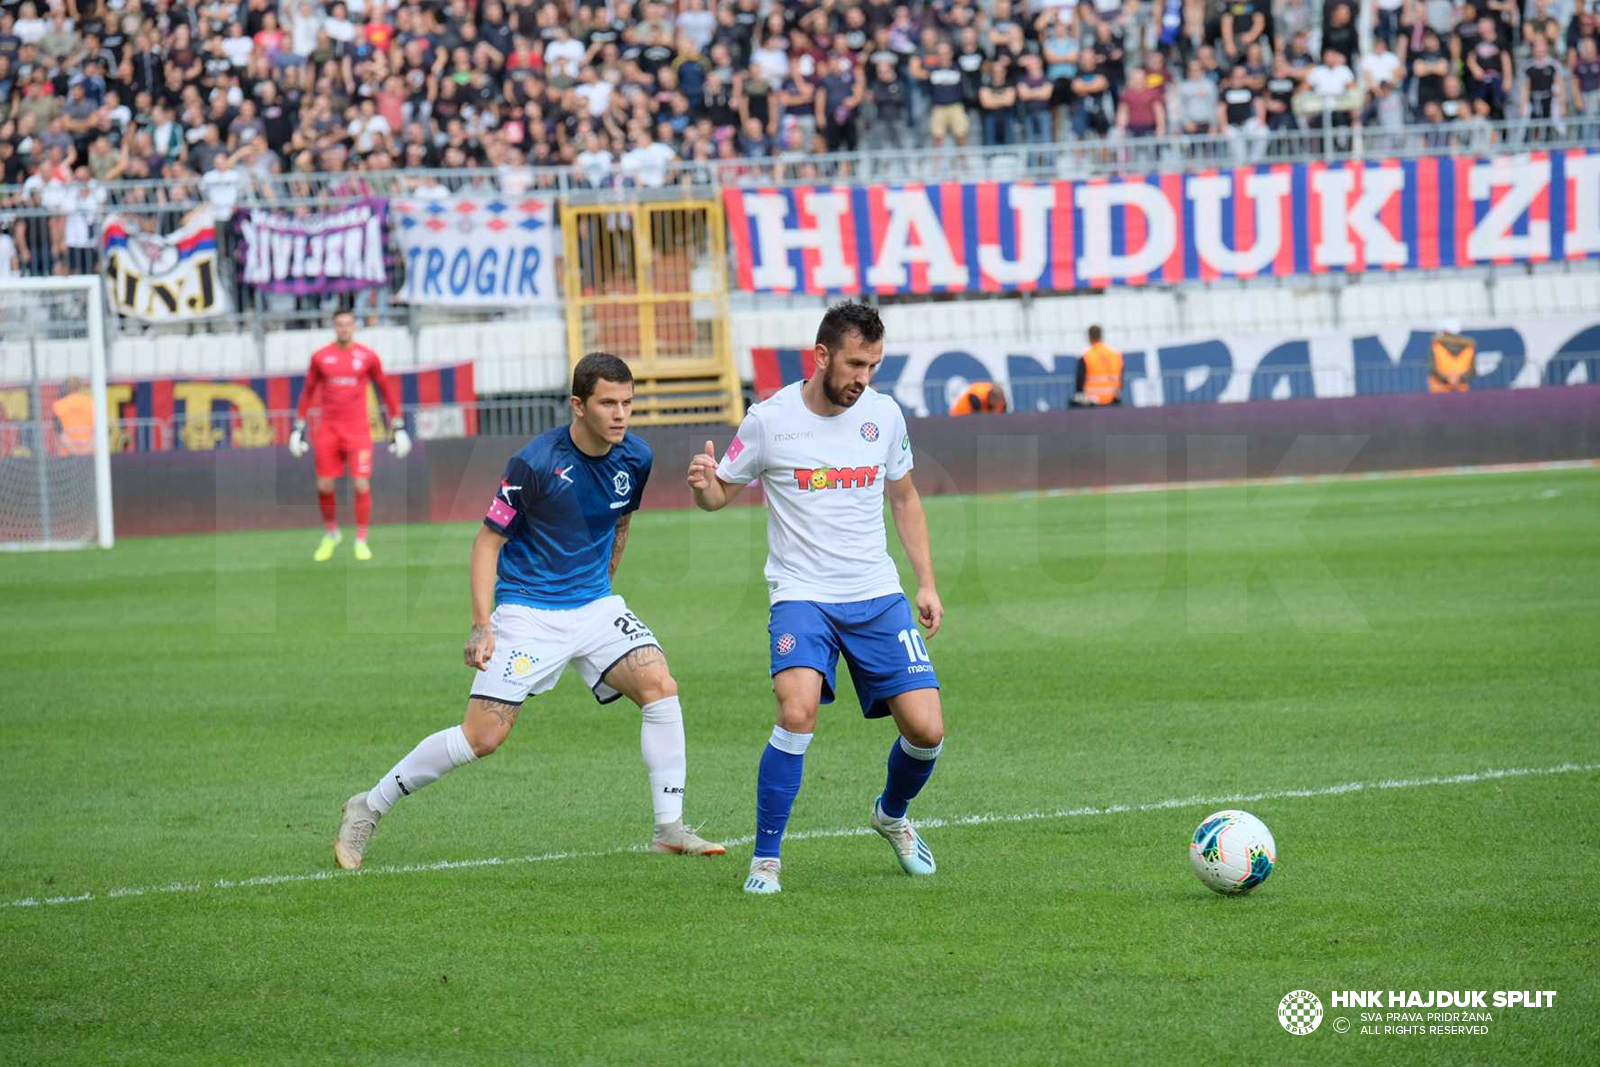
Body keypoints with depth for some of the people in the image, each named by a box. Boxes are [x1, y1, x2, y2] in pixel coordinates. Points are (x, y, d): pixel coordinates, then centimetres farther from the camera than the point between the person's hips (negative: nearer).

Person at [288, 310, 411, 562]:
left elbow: (386, 390, 10)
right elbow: (308, 392, 14)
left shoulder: (367, 357, 2)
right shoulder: (320, 357, 5)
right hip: (328, 431, 1)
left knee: (362, 486, -9)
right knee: (324, 487, 0)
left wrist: (398, 427, 8)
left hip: (358, 432, -1)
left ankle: (361, 541, 3)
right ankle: (331, 534, 23)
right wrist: (298, 428, 12)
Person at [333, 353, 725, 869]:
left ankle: (669, 828, -7)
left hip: (594, 604, 5)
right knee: (483, 736, -9)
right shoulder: (536, 462, -18)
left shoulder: (634, 458, -2)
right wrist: (482, 625, -19)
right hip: (527, 610, -5)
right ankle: (368, 808, 8)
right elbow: (488, 540, -11)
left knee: (660, 686, -16)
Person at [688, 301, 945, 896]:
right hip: (802, 597, -3)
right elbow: (719, 497, 4)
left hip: (878, 598, 4)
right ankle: (766, 858, -12)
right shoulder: (769, 420, -7)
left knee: (926, 730, -5)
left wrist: (926, 583, 12)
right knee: (798, 712, -28)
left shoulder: (884, 414, 3)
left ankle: (892, 815, 30)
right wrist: (703, 484, -20)